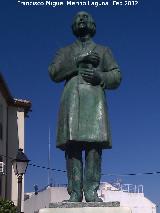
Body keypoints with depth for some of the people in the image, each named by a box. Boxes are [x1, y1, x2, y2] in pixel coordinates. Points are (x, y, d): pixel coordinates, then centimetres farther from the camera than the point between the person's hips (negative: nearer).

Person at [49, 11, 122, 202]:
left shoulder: (103, 51, 25)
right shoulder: (65, 52, 26)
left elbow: (116, 77, 14)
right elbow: (54, 72, 7)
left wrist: (100, 76, -8)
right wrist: (78, 60, -4)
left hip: (94, 97, -1)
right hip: (71, 97, 1)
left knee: (94, 143, -17)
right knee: (72, 143, -13)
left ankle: (91, 190, -20)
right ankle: (75, 191, -15)